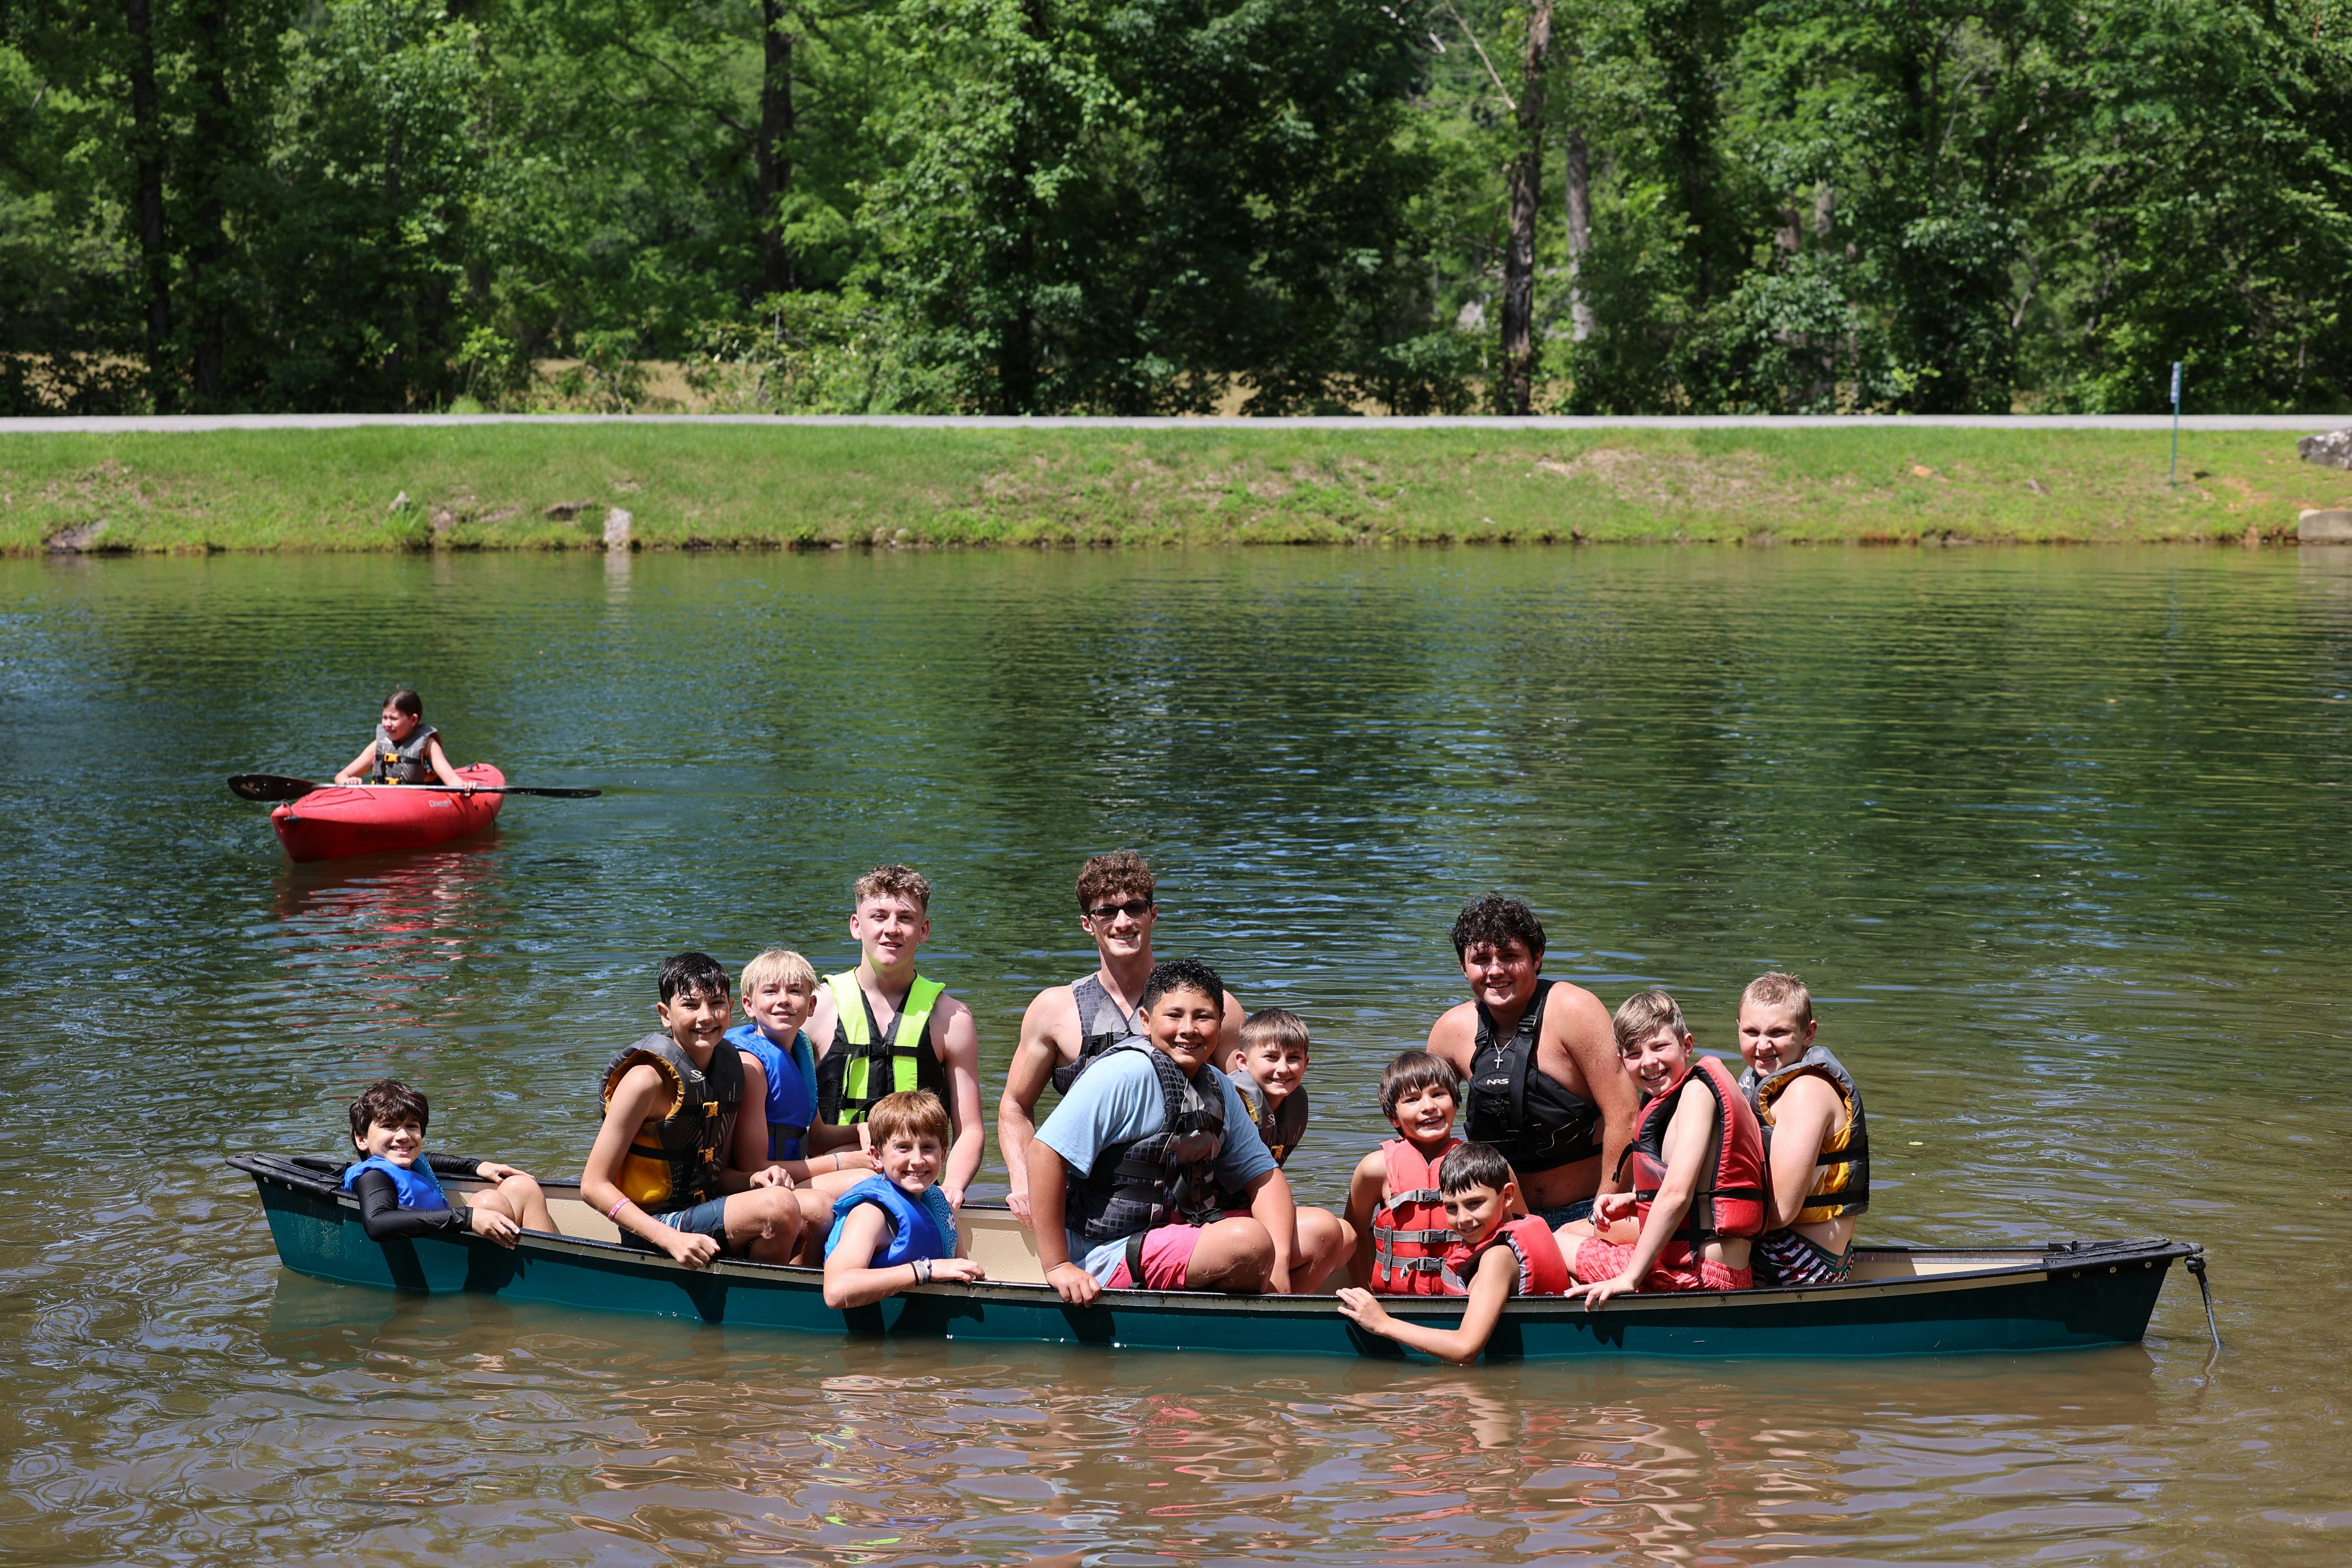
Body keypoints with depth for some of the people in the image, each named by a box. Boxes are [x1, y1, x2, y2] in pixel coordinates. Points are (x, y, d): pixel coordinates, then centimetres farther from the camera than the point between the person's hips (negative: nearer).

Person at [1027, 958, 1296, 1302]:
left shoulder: (1219, 1088, 9)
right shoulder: (1126, 1073, -18)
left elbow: (1262, 1174, 10)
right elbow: (1046, 1150, -23)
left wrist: (1279, 1259, -8)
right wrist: (1058, 1266, -24)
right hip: (1109, 1257, -9)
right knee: (1250, 1242, -29)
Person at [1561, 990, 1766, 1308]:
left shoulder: (1697, 1090, -13)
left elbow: (1677, 1194, -22)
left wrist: (1630, 1276, -22)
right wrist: (1632, 1202, 11)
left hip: (1700, 1275, -10)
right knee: (1572, 1230, 27)